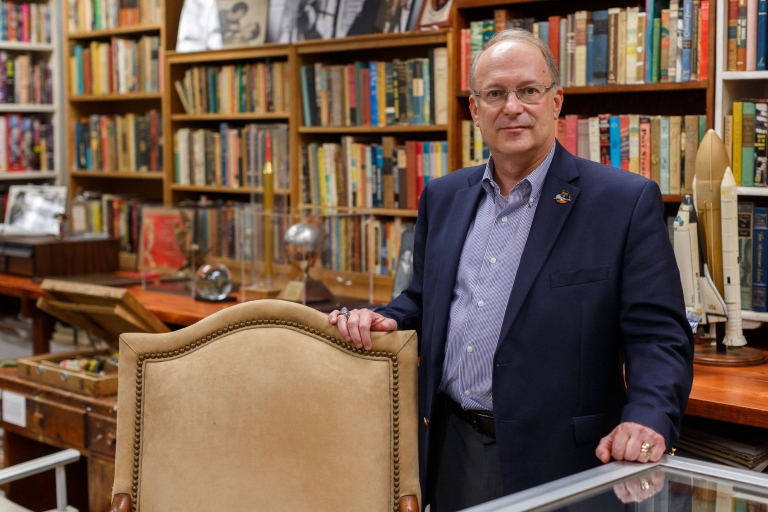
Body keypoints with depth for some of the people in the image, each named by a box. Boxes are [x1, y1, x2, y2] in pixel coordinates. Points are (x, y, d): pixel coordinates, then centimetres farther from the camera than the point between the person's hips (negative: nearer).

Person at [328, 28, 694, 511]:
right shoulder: (442, 197, 8)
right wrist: (383, 320, -4)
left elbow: (659, 335, -11)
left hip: (557, 461, -4)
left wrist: (647, 420, -28)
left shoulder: (627, 201, -8)